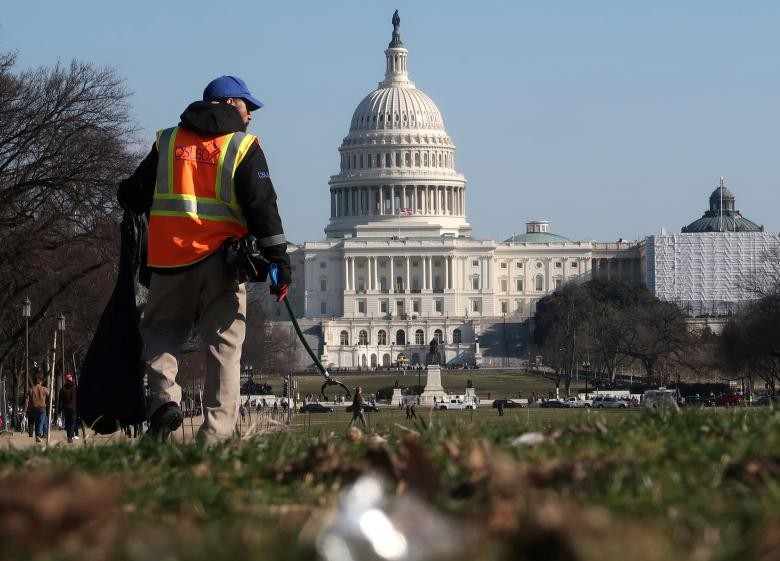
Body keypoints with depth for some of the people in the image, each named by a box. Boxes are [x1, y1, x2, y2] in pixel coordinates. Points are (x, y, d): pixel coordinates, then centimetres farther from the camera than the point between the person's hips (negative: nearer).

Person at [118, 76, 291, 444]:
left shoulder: (166, 142, 10)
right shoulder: (243, 147, 2)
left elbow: (132, 198, 10)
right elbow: (262, 207, -6)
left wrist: (130, 197, 35)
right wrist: (278, 260, -6)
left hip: (169, 260, 2)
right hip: (221, 261, -2)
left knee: (160, 332, 16)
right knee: (224, 347, 3)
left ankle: (164, 399, -9)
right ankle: (216, 434, -3)